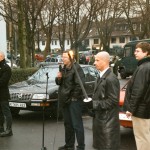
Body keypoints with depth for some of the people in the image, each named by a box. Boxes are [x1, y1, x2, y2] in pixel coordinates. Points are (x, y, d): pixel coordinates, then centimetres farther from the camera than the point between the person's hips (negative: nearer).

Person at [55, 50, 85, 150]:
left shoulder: (77, 68, -14)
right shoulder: (64, 68, 13)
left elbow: (80, 85, -21)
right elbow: (59, 83, 18)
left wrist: (74, 97, -16)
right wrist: (58, 78, -4)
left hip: (74, 100, -9)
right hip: (65, 100, 9)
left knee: (77, 124, -4)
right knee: (68, 124, 16)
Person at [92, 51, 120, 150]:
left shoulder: (111, 79, -20)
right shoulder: (101, 77, 11)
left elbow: (113, 100, -22)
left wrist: (95, 104, -19)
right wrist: (92, 102, 1)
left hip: (108, 120, -10)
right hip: (100, 117, 10)